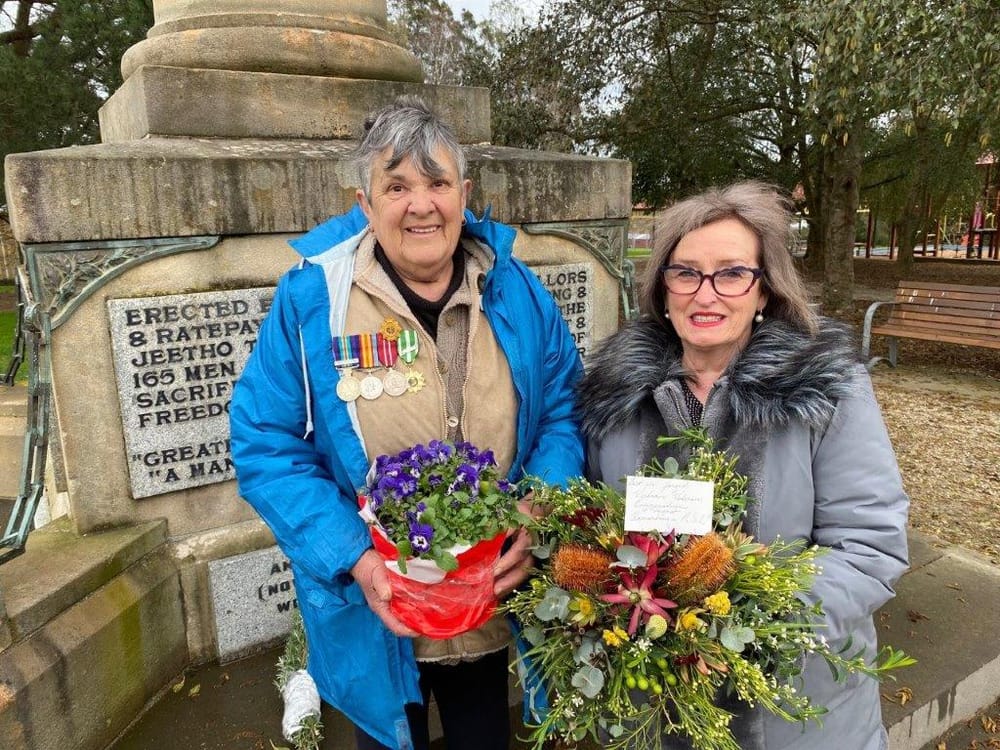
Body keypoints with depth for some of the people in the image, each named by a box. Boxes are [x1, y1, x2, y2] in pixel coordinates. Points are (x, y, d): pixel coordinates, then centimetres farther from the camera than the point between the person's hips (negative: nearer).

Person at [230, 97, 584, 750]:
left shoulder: (515, 291, -5)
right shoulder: (311, 299, -13)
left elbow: (563, 414, 0)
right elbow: (266, 448, -10)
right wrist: (353, 558, -22)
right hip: (374, 616, -2)